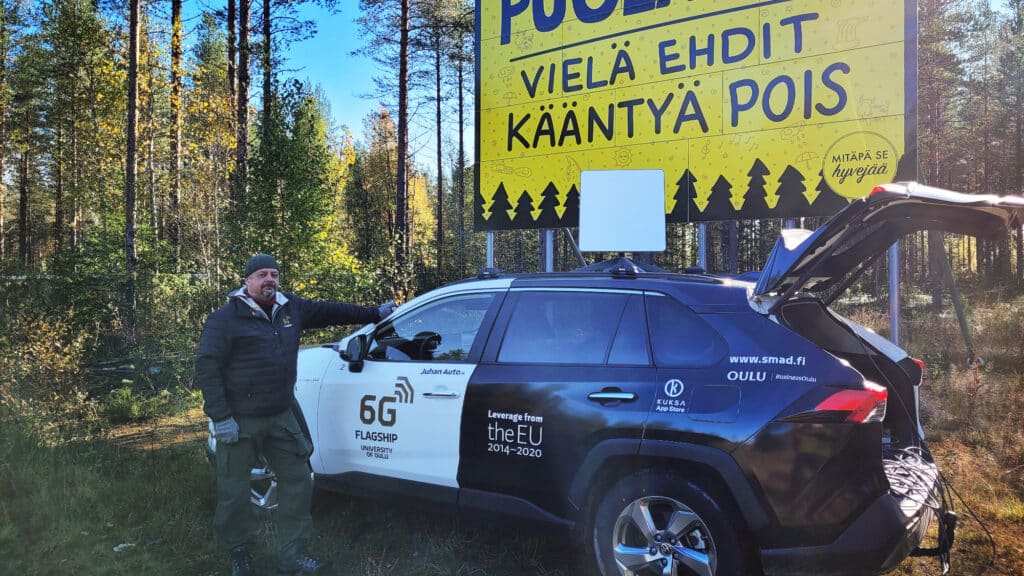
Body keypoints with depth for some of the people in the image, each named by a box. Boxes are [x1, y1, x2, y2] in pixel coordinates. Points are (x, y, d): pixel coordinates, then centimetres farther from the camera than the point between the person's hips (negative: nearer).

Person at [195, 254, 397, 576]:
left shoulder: (291, 308, 7)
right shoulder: (226, 319, -10)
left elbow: (328, 311, 19)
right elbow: (207, 368, -12)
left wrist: (374, 314, 23)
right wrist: (221, 417, -17)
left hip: (282, 417, 6)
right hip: (240, 421, -5)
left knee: (297, 482, 9)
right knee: (234, 492, 6)